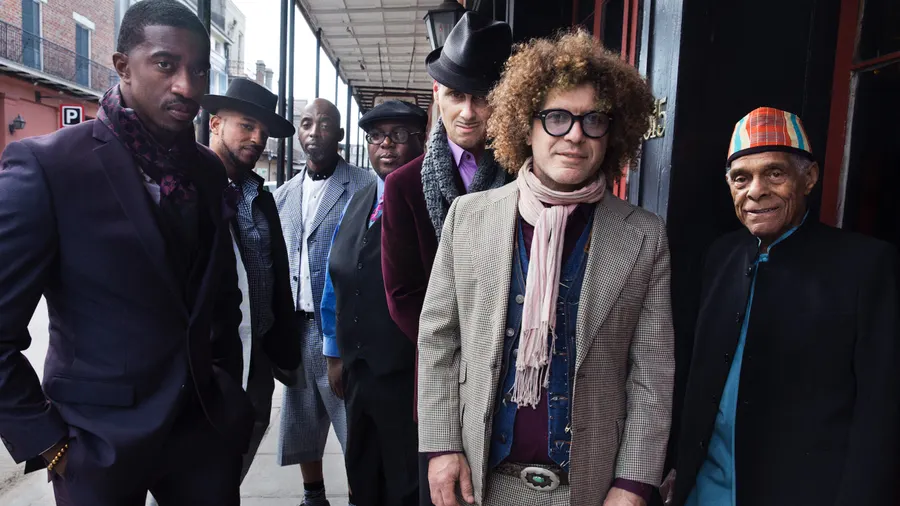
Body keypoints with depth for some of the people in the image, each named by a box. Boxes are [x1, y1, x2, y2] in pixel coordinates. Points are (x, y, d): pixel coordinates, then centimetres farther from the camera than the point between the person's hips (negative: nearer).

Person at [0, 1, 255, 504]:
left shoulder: (208, 170, 2)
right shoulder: (46, 164, -14)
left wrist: (229, 395, 8)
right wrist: (49, 445, -10)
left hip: (205, 426, 4)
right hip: (102, 439, -4)